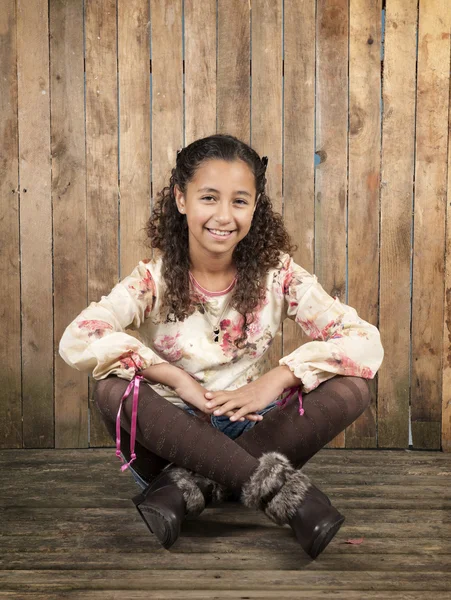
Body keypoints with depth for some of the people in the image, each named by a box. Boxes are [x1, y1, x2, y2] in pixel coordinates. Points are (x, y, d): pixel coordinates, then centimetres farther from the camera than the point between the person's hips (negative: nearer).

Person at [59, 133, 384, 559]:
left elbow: (366, 342, -13)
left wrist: (276, 379, -24)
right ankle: (275, 484, -35)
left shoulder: (276, 272, -5)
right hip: (170, 435, -1)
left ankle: (188, 487, -28)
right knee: (112, 387, -31)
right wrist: (177, 379, -28)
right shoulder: (156, 278, -8)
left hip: (250, 431, 2)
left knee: (352, 388, -21)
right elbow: (77, 340, -24)